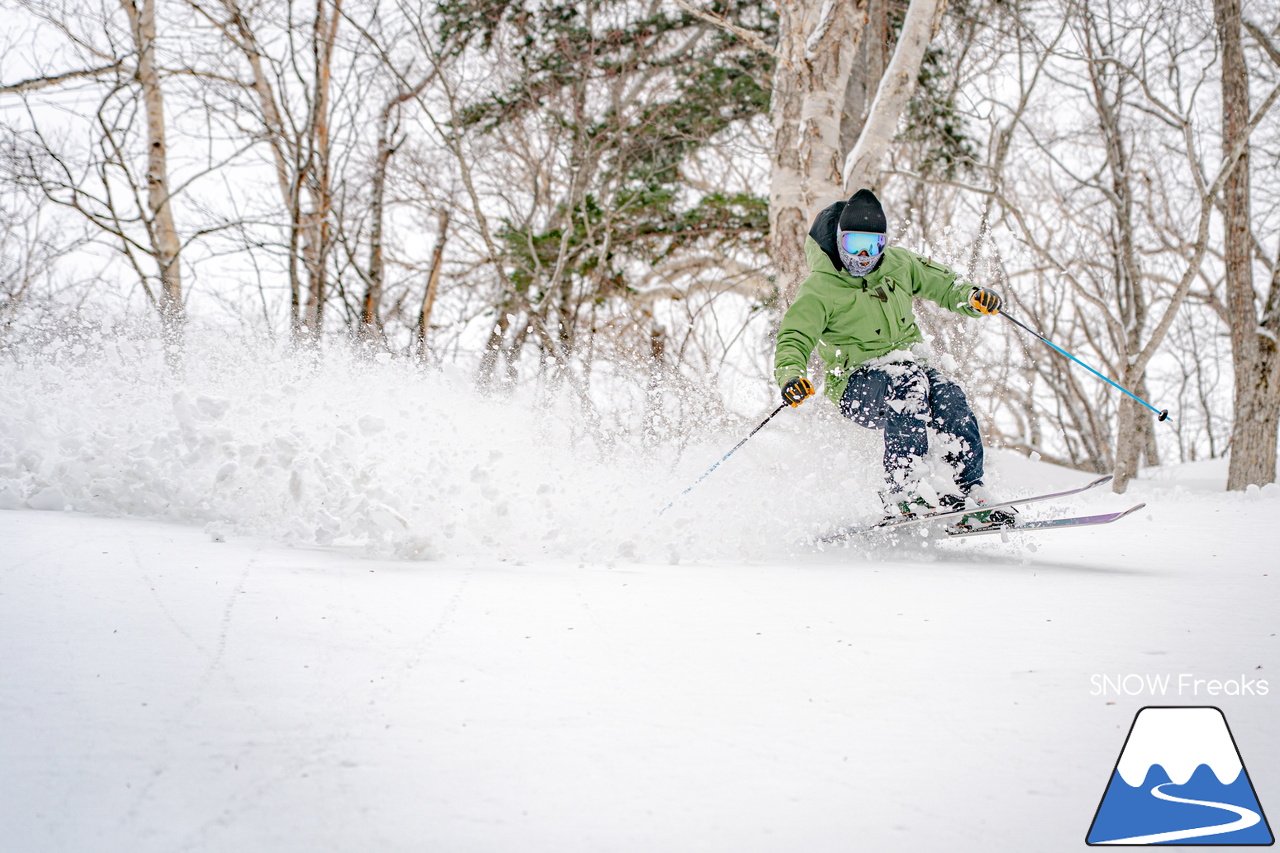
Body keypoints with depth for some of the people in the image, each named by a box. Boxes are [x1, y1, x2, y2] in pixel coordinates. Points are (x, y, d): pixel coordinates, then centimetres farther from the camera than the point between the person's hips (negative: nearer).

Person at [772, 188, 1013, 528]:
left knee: (950, 399, -26)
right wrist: (791, 376, -34)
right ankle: (904, 487, -41)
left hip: (907, 363, 5)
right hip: (856, 382, -5)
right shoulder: (819, 288, -8)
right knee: (909, 382, -36)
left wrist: (973, 297, -3)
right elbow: (794, 340, -13)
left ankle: (970, 496, -23)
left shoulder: (897, 264, 7)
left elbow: (942, 284, 18)